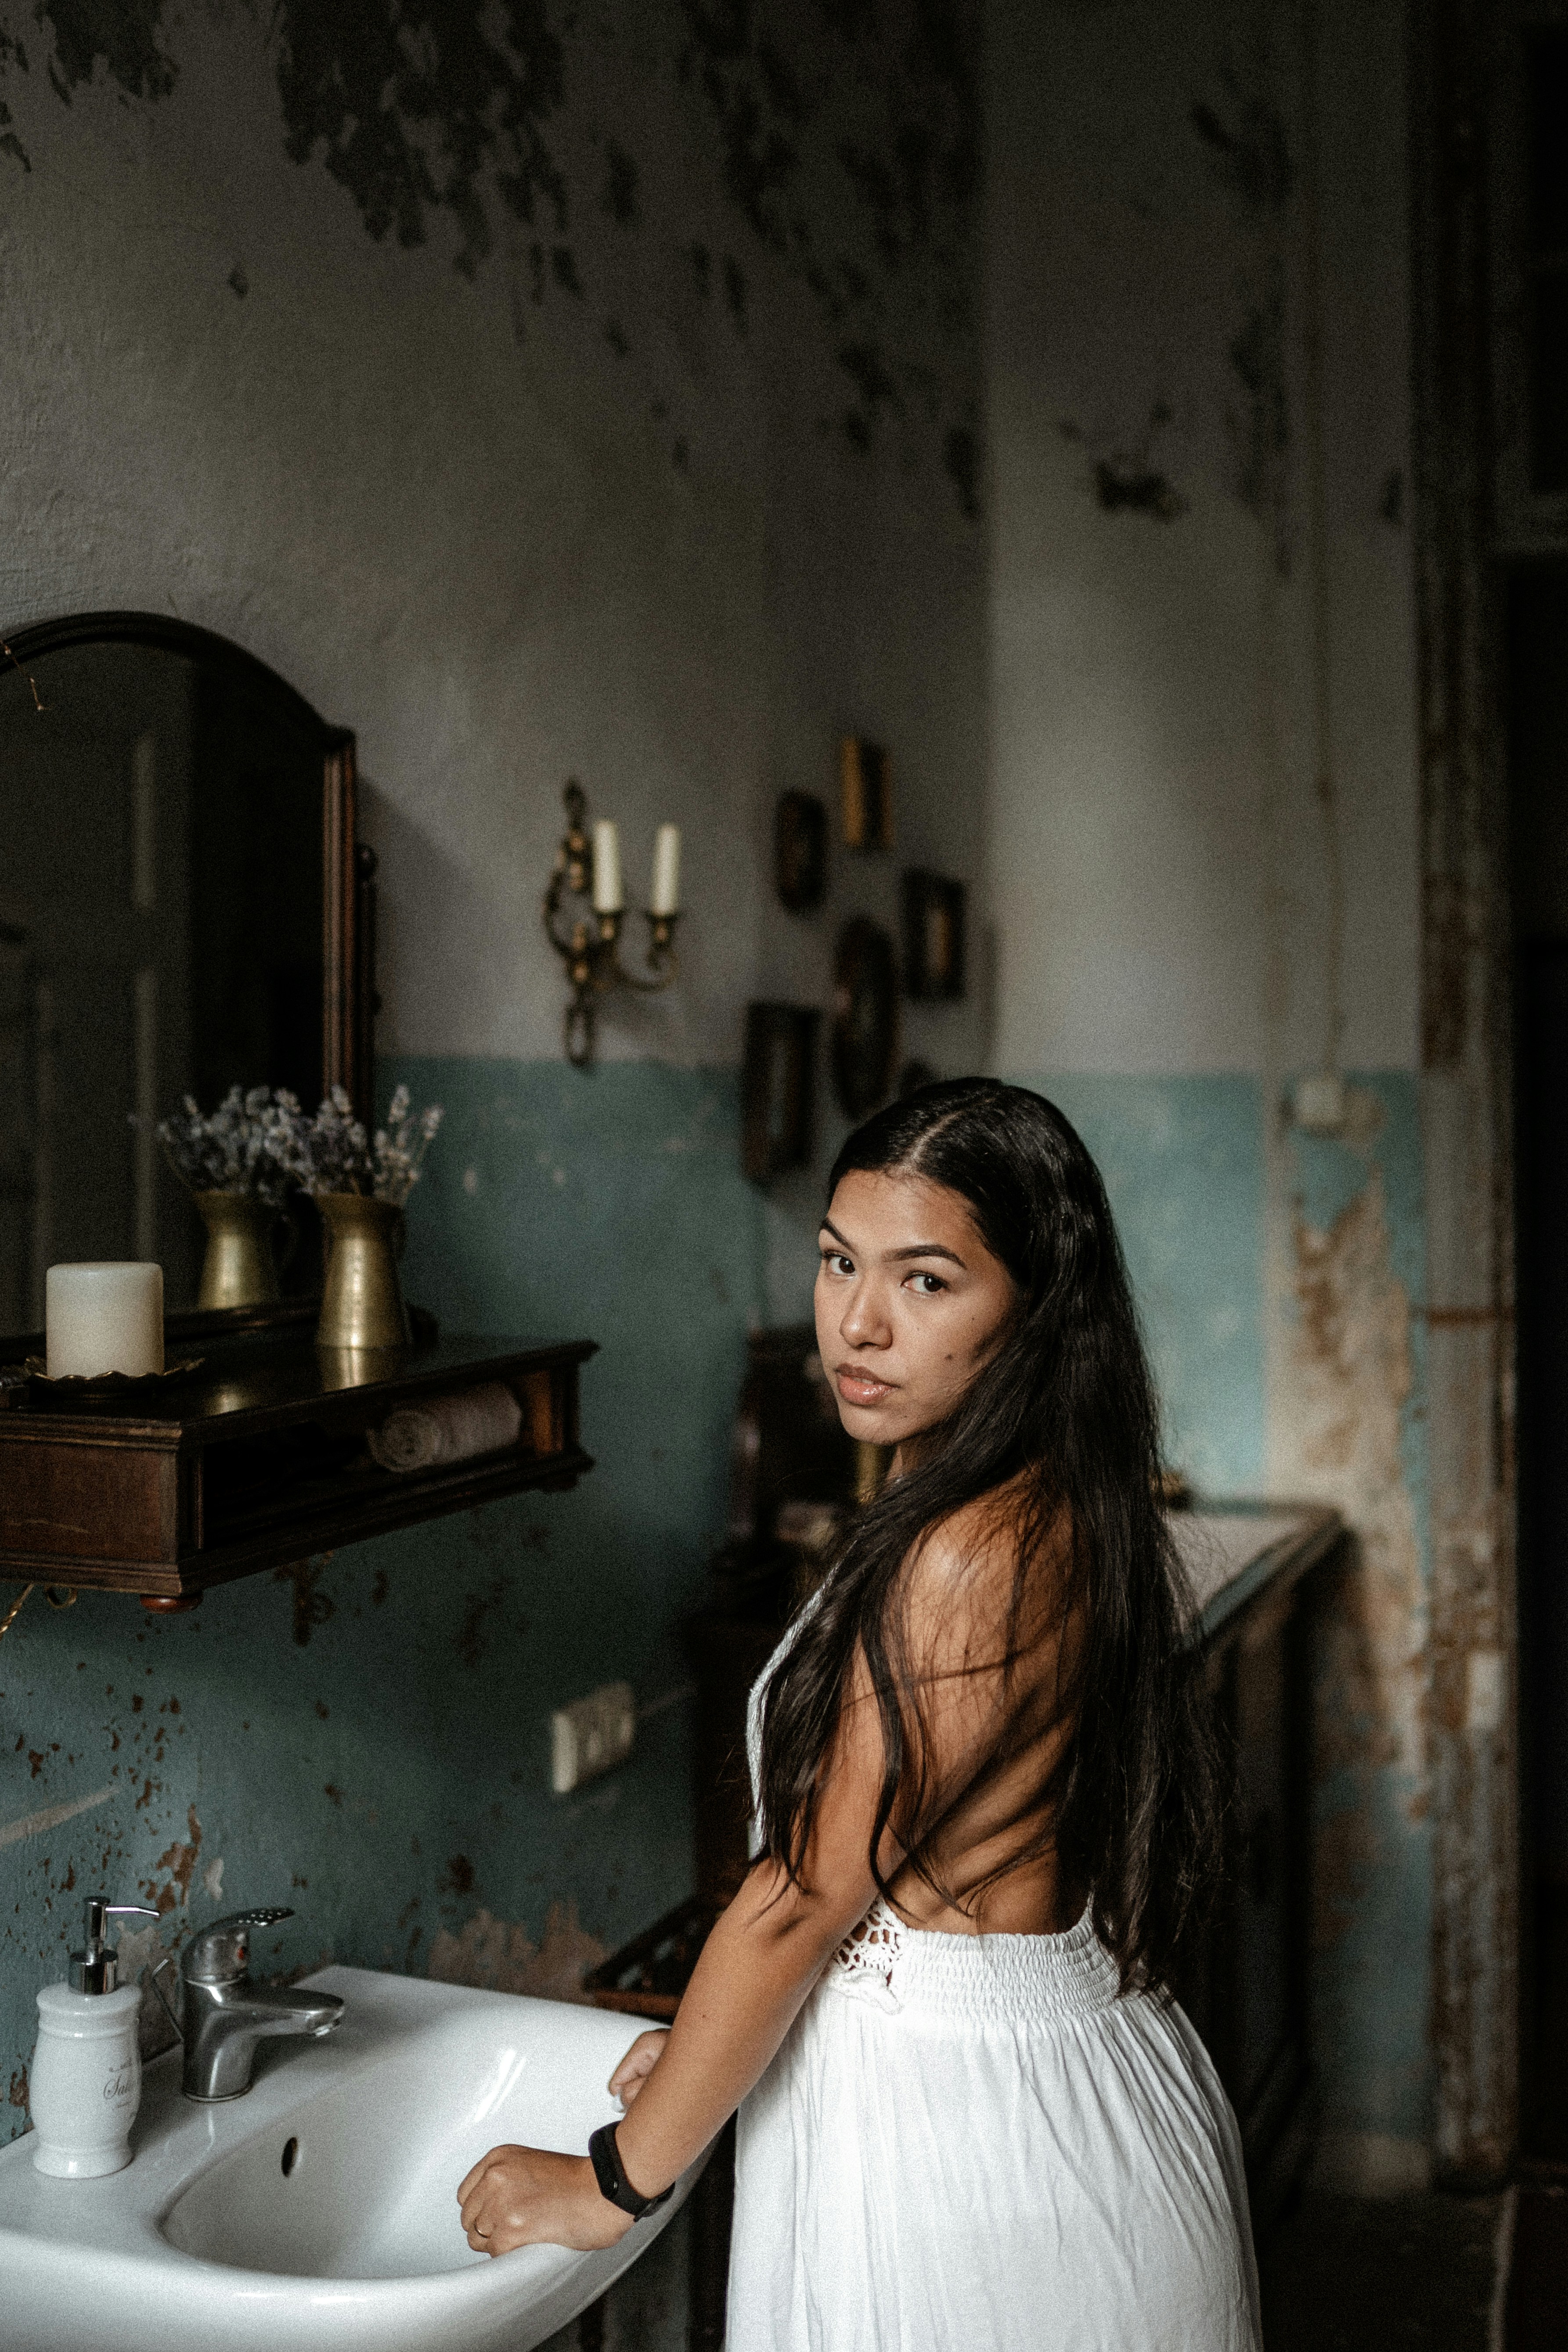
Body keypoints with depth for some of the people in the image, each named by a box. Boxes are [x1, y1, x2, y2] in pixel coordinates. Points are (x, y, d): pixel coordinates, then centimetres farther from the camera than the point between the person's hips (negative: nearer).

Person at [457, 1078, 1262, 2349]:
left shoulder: (975, 1559, -27)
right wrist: (723, 2039, 13)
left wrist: (612, 2183, -8)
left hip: (968, 2138, -8)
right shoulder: (1052, 1509, 3)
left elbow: (805, 1899, -19)